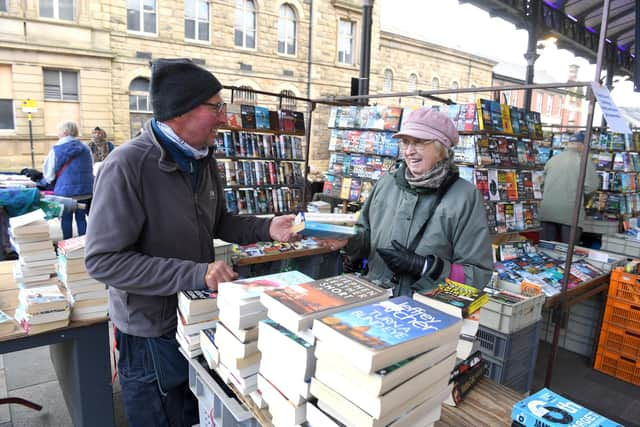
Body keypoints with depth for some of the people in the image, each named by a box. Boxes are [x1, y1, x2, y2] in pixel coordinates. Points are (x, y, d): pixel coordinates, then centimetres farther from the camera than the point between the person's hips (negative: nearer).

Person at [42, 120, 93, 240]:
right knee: (81, 218, 10)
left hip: (65, 189, -3)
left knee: (66, 220, 8)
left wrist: (49, 181, 20)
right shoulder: (85, 148, 4)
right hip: (85, 189, 3)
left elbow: (49, 172, 0)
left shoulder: (57, 149, -6)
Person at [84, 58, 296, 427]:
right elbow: (105, 260, -27)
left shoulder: (203, 159, -1)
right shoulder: (127, 166, -26)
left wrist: (266, 228, -7)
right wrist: (195, 274, -33)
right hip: (152, 331, -7)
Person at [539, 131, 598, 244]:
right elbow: (590, 187, -7)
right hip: (570, 213, -4)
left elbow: (543, 184, 13)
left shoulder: (552, 160, 11)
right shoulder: (585, 162, -3)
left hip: (547, 212, 4)